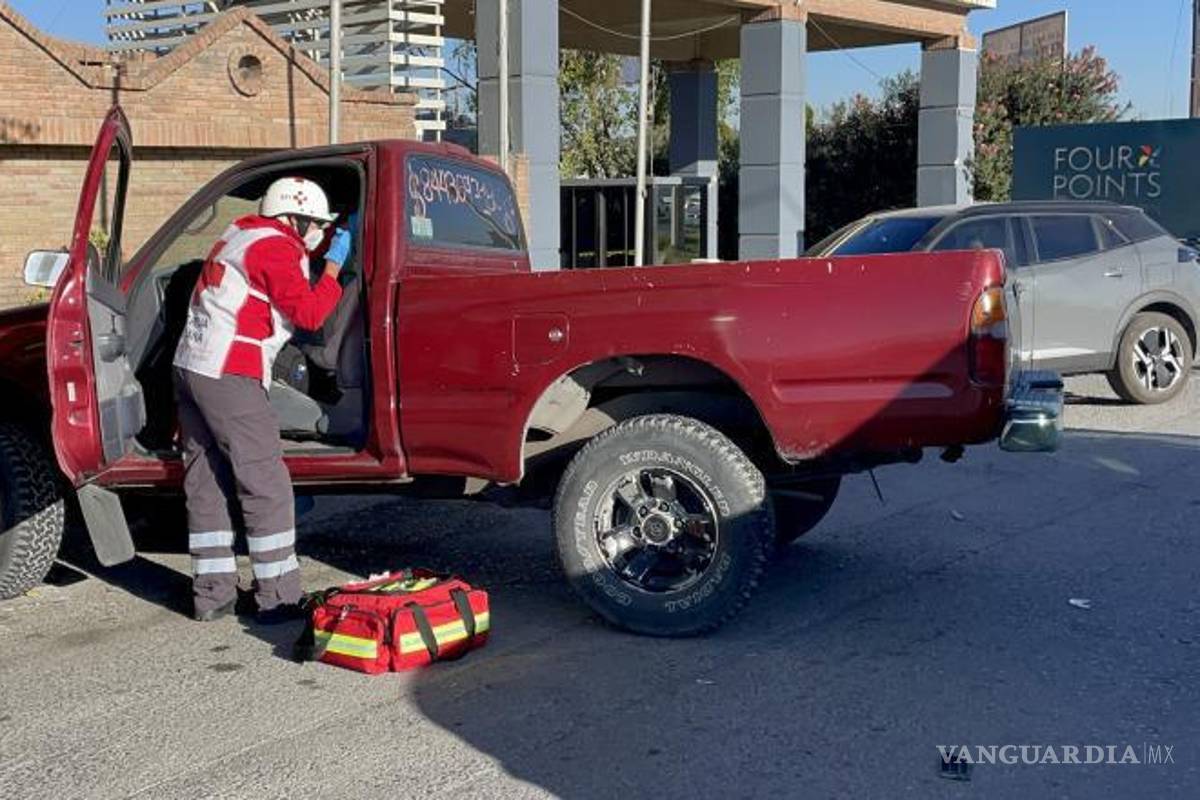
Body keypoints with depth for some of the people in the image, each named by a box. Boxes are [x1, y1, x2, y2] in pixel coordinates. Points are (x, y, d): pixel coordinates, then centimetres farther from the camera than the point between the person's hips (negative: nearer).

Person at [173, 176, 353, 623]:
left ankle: (212, 595, 16)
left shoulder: (242, 233, 18)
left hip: (189, 365, 10)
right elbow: (309, 313, -12)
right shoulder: (275, 247, -9)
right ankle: (279, 598, 0)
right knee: (265, 485, -4)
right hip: (228, 376, -10)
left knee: (205, 483, 10)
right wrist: (334, 265, -1)